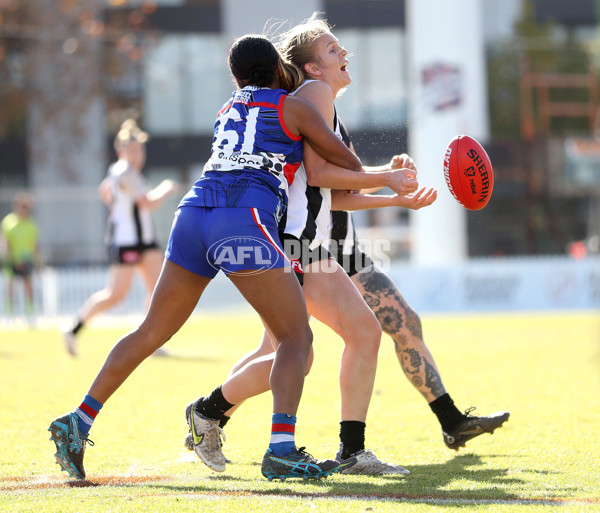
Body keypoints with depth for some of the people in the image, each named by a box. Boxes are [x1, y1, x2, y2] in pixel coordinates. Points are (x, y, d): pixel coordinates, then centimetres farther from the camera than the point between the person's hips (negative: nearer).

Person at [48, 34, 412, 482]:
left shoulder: (228, 111, 29)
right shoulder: (294, 108, 11)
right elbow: (348, 164, 16)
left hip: (194, 213, 6)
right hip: (245, 222, -6)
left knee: (152, 332, 14)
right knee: (296, 337, -2)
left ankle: (79, 421, 9)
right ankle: (282, 448, -20)